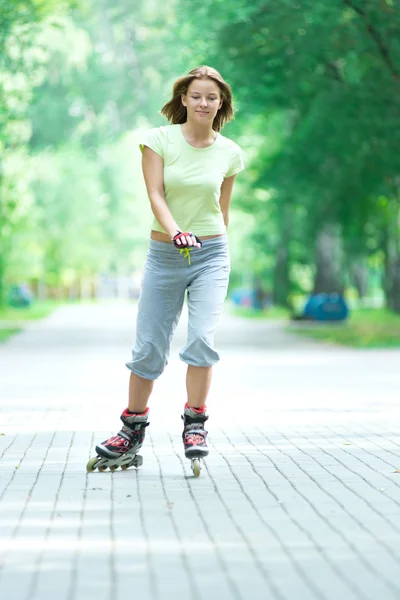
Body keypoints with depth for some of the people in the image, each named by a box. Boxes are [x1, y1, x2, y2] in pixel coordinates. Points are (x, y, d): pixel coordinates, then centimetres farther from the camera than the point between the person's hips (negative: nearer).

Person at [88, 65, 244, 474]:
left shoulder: (229, 153, 2)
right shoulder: (159, 140, -3)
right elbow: (155, 195, -12)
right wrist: (175, 233, -28)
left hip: (210, 253, 0)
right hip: (164, 254, 0)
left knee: (202, 337, -18)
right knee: (148, 346, 3)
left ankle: (195, 423, -4)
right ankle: (133, 430, 17)